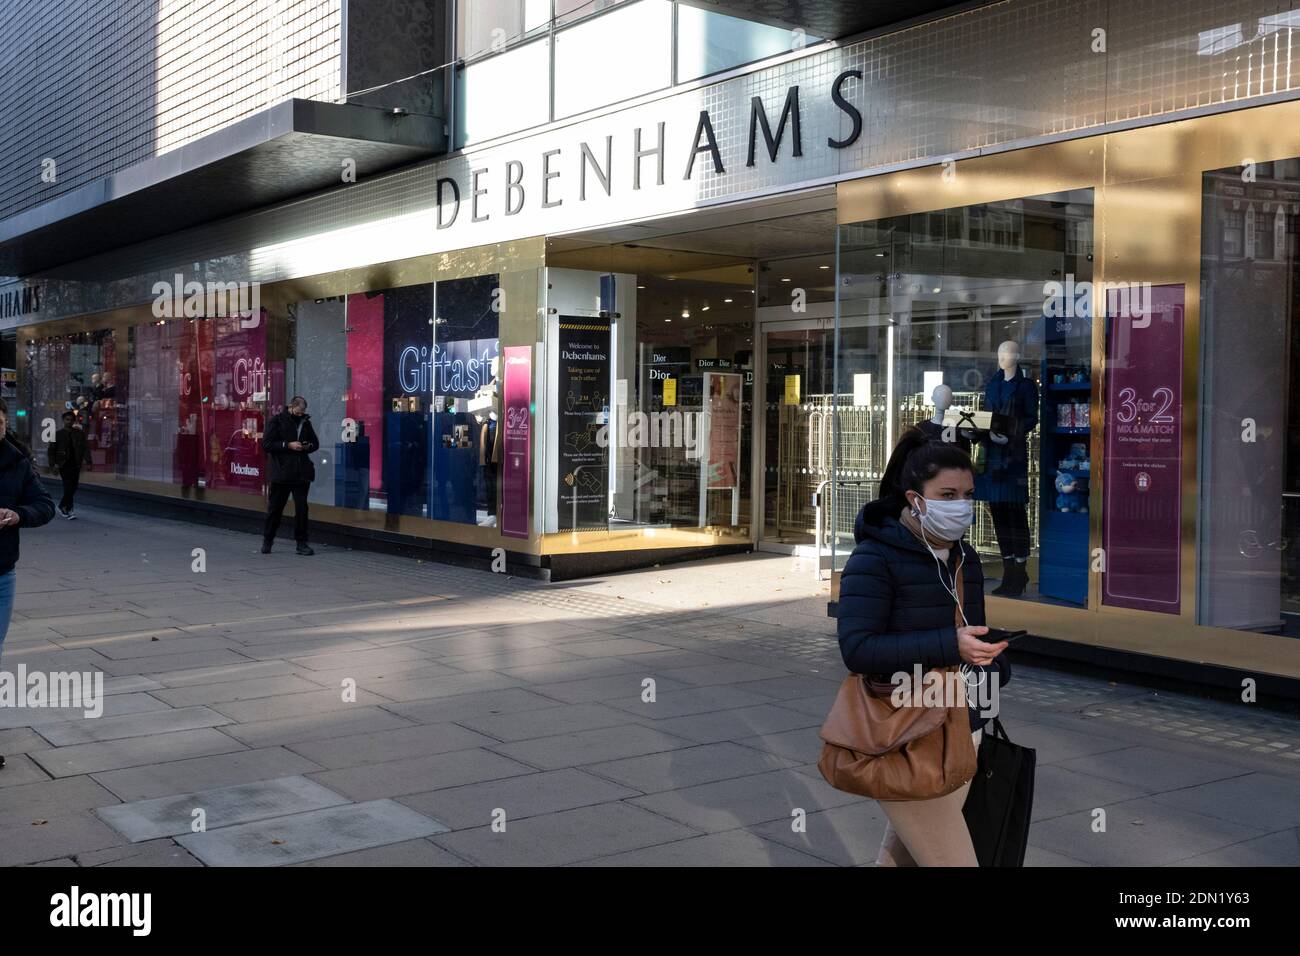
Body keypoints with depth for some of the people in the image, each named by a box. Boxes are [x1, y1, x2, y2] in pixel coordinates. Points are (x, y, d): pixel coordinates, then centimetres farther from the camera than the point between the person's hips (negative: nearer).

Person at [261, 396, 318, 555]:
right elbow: (266, 444, -8)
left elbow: (315, 443, 23)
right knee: (275, 507, 5)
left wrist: (308, 446, 0)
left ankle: (301, 543, 6)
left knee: (301, 508, 1)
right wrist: (288, 445, -16)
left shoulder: (305, 422, 13)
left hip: (301, 473, 3)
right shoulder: (277, 421, -2)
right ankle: (267, 540, 19)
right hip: (281, 473, -3)